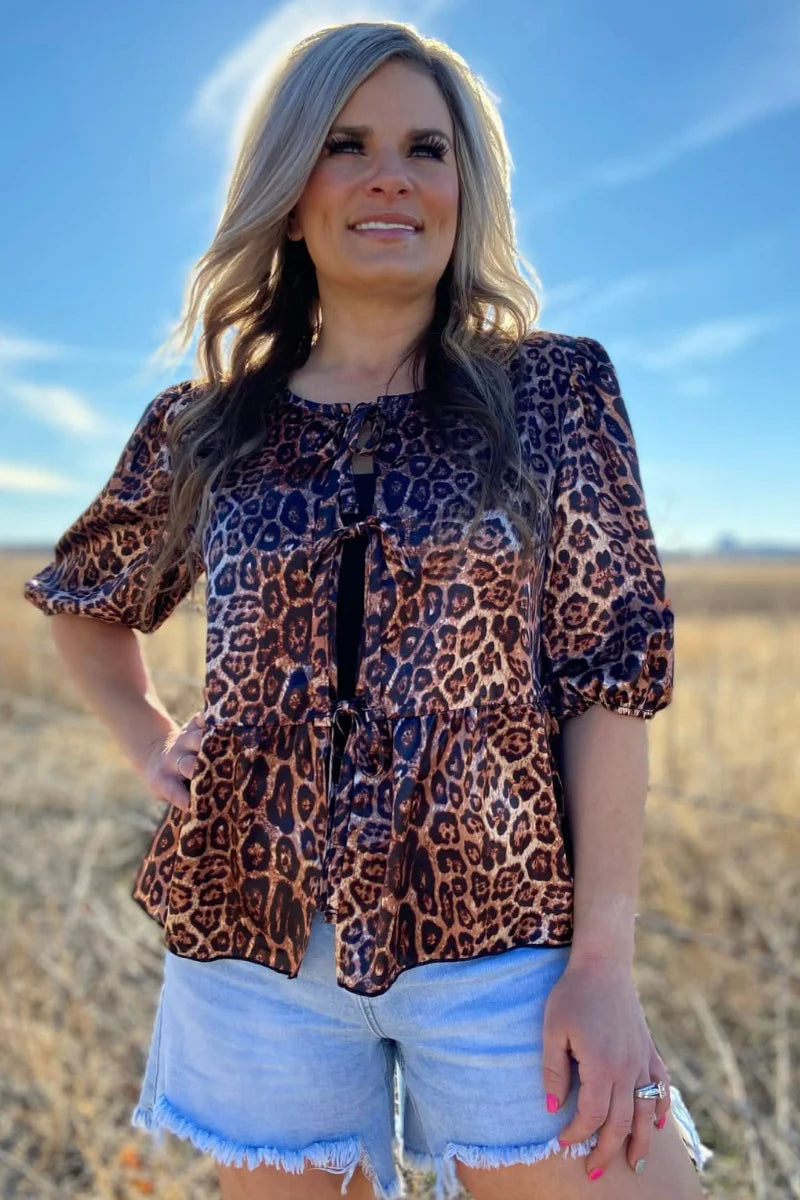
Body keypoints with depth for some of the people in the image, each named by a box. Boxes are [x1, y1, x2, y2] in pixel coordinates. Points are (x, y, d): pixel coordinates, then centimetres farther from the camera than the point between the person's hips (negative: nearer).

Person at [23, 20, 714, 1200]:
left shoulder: (554, 390, -1)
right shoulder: (202, 427, 5)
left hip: (503, 935, -1)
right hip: (258, 945, 2)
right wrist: (152, 745, 6)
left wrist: (604, 955, -11)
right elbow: (86, 604, 22)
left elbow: (610, 667, -5)